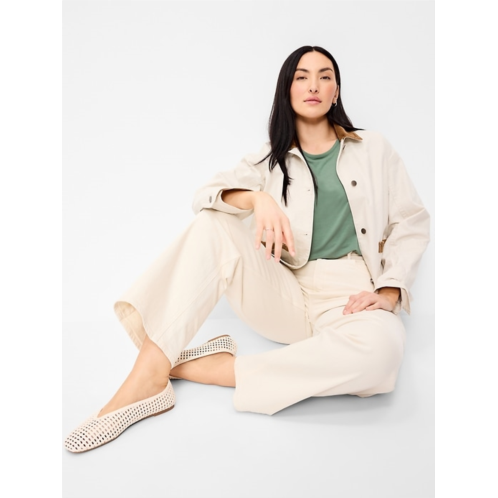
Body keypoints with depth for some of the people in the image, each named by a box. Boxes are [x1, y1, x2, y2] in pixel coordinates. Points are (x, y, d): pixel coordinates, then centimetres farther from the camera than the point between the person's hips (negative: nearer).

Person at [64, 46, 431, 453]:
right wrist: (258, 198, -25)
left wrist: (389, 291, -8)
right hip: (288, 296, 1)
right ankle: (150, 373, -29)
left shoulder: (375, 149, 13)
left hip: (352, 299, -1)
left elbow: (411, 223, 9)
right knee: (214, 223, -20)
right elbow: (206, 195, -3)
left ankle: (203, 368, -26)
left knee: (381, 348, -37)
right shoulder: (270, 161, 14)